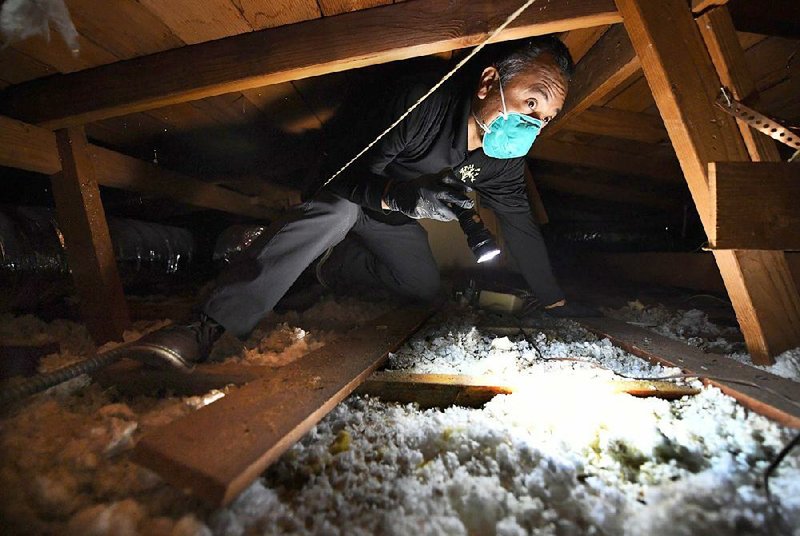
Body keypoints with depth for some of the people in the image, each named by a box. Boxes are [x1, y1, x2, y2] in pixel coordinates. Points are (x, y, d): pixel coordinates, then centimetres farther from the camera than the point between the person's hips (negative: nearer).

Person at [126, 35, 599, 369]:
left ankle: (334, 263, 17)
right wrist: (404, 196, -53)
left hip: (390, 215, 6)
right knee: (339, 210, -39)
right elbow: (350, 176, -32)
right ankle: (211, 328, -44)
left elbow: (521, 226, -2)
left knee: (425, 287, -1)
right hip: (345, 186, -6)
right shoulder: (422, 105, -33)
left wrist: (556, 301, 3)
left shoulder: (504, 156, -13)